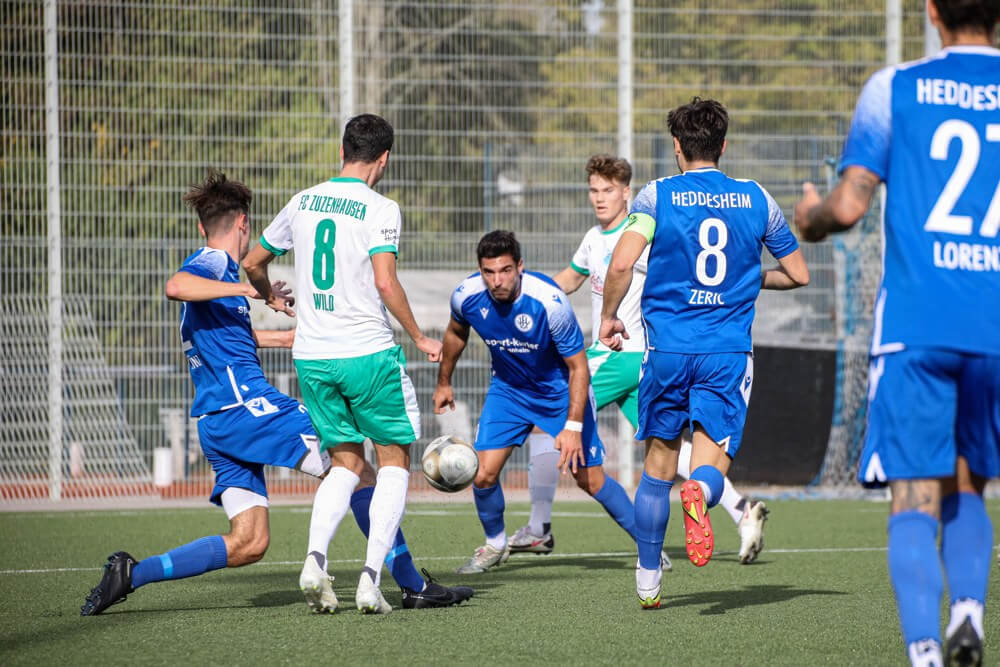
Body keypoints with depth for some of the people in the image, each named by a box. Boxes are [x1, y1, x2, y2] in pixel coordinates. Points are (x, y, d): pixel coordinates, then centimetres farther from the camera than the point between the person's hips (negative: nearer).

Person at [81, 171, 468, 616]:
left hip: (215, 425, 10)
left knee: (248, 544, 3)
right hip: (247, 406, -10)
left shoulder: (213, 268, 24)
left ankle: (130, 574, -3)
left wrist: (283, 338, 47)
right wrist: (251, 289, -29)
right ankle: (413, 586, -5)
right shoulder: (212, 263, -5)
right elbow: (176, 287, -29)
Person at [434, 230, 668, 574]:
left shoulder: (549, 301, -32)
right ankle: (494, 545, 18)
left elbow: (578, 366, -22)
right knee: (484, 474, -9)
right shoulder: (466, 296, -20)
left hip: (560, 388, -3)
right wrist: (444, 382, 18)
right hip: (508, 388, 3)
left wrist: (573, 426, -27)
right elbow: (456, 334, 7)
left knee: (590, 479, -4)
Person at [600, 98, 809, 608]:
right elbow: (798, 274, 12)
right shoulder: (755, 199, 7)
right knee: (711, 464, -2)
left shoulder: (657, 196, -1)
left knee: (659, 464, 14)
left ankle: (647, 581, 19)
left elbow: (621, 264, -14)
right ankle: (699, 493, -39)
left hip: (668, 350, 0)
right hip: (729, 352, 0)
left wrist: (608, 317, 2)